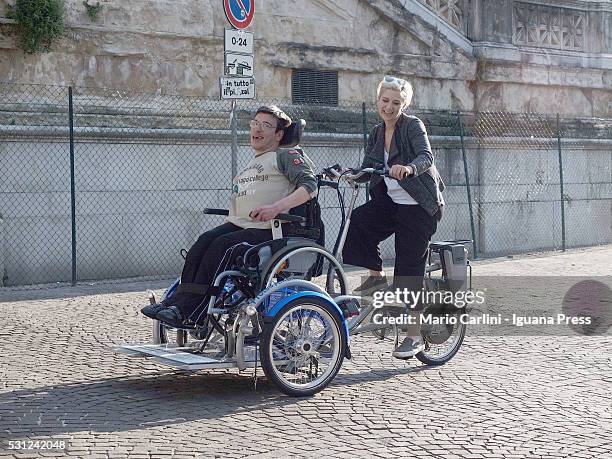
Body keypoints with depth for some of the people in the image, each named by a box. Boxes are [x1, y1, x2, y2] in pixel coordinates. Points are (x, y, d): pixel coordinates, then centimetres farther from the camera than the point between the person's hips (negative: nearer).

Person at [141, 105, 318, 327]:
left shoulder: (285, 156, 5)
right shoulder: (251, 164, 30)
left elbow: (309, 186, -10)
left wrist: (276, 207, -23)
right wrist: (227, 223, 14)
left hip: (266, 230, -7)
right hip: (237, 225, 7)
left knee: (221, 245, -28)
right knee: (205, 241, -21)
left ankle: (188, 310, -31)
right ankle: (178, 299, -29)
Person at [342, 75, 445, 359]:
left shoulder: (413, 126, -9)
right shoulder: (376, 134, 10)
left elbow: (426, 157, -26)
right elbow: (367, 168, 6)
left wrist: (409, 167, -48)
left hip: (418, 207, -5)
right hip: (389, 201, 6)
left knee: (409, 269, -6)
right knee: (357, 221, -24)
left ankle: (414, 335, 5)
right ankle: (376, 275, -4)